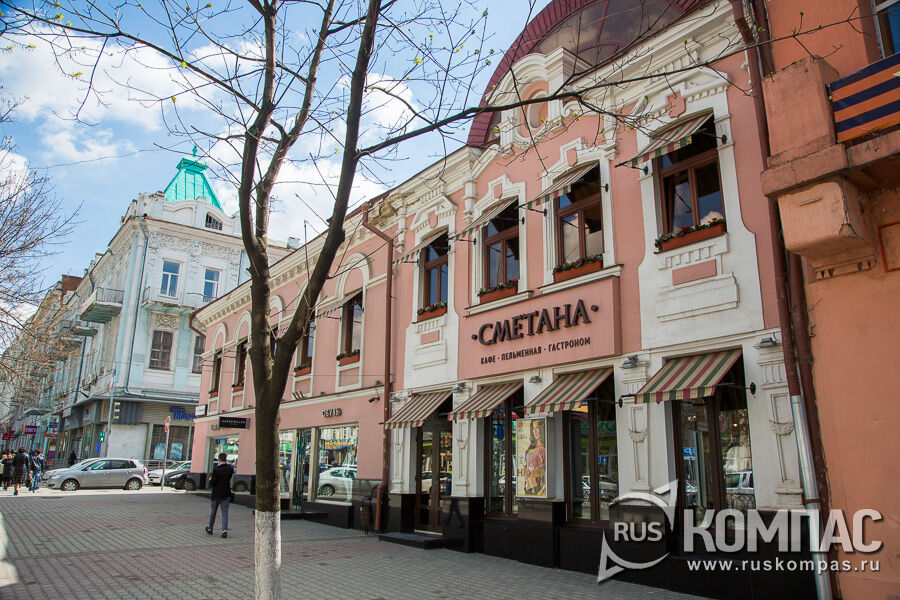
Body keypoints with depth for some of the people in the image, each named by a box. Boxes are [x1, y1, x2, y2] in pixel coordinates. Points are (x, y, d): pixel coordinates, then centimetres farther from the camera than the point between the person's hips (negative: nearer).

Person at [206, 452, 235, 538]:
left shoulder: (216, 469, -15)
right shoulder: (230, 468, -3)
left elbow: (213, 482, -15)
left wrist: (210, 479, 7)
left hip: (216, 494, -2)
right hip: (226, 493, 2)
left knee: (213, 511, 17)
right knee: (225, 512, 1)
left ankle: (210, 529, 32)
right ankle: (224, 530, -14)